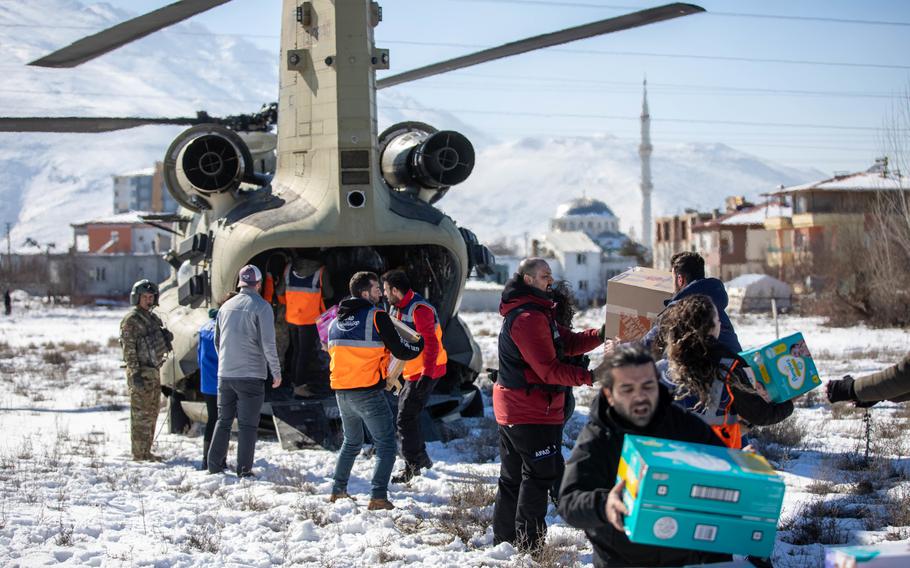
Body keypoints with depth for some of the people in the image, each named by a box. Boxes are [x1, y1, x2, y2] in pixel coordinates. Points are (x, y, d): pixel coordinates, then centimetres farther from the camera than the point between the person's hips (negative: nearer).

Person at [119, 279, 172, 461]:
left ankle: (146, 451, 21)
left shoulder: (152, 318, 16)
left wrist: (165, 336, 8)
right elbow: (129, 349, -16)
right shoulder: (131, 320, -11)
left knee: (151, 413, 13)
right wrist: (135, 374, -21)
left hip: (154, 371, 9)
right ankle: (139, 454, -5)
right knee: (141, 414, -8)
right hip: (141, 372, -9)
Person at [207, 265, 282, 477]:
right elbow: (268, 344, -13)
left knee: (223, 420, 15)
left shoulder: (226, 306, 8)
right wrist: (276, 372, -3)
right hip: (251, 374, -5)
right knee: (248, 424, 1)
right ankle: (244, 470, 1)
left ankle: (215, 464, 16)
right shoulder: (261, 307, -9)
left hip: (225, 374, 5)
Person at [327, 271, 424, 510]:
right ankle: (378, 497, -7)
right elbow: (400, 351, -10)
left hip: (342, 391, 7)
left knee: (351, 442, 26)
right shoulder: (376, 316, -10)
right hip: (368, 392, -7)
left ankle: (338, 490, 27)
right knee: (386, 445, 2)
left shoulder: (336, 321, 11)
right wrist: (420, 344, 10)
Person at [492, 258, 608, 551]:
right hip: (532, 412, -11)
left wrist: (601, 335, -5)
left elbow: (569, 342, 10)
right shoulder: (529, 318, -20)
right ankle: (529, 542, 2)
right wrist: (590, 376, -28)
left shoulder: (536, 313, 15)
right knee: (539, 474, -3)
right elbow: (549, 370, -25)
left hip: (512, 409, 11)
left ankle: (505, 537, 25)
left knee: (513, 476, 16)